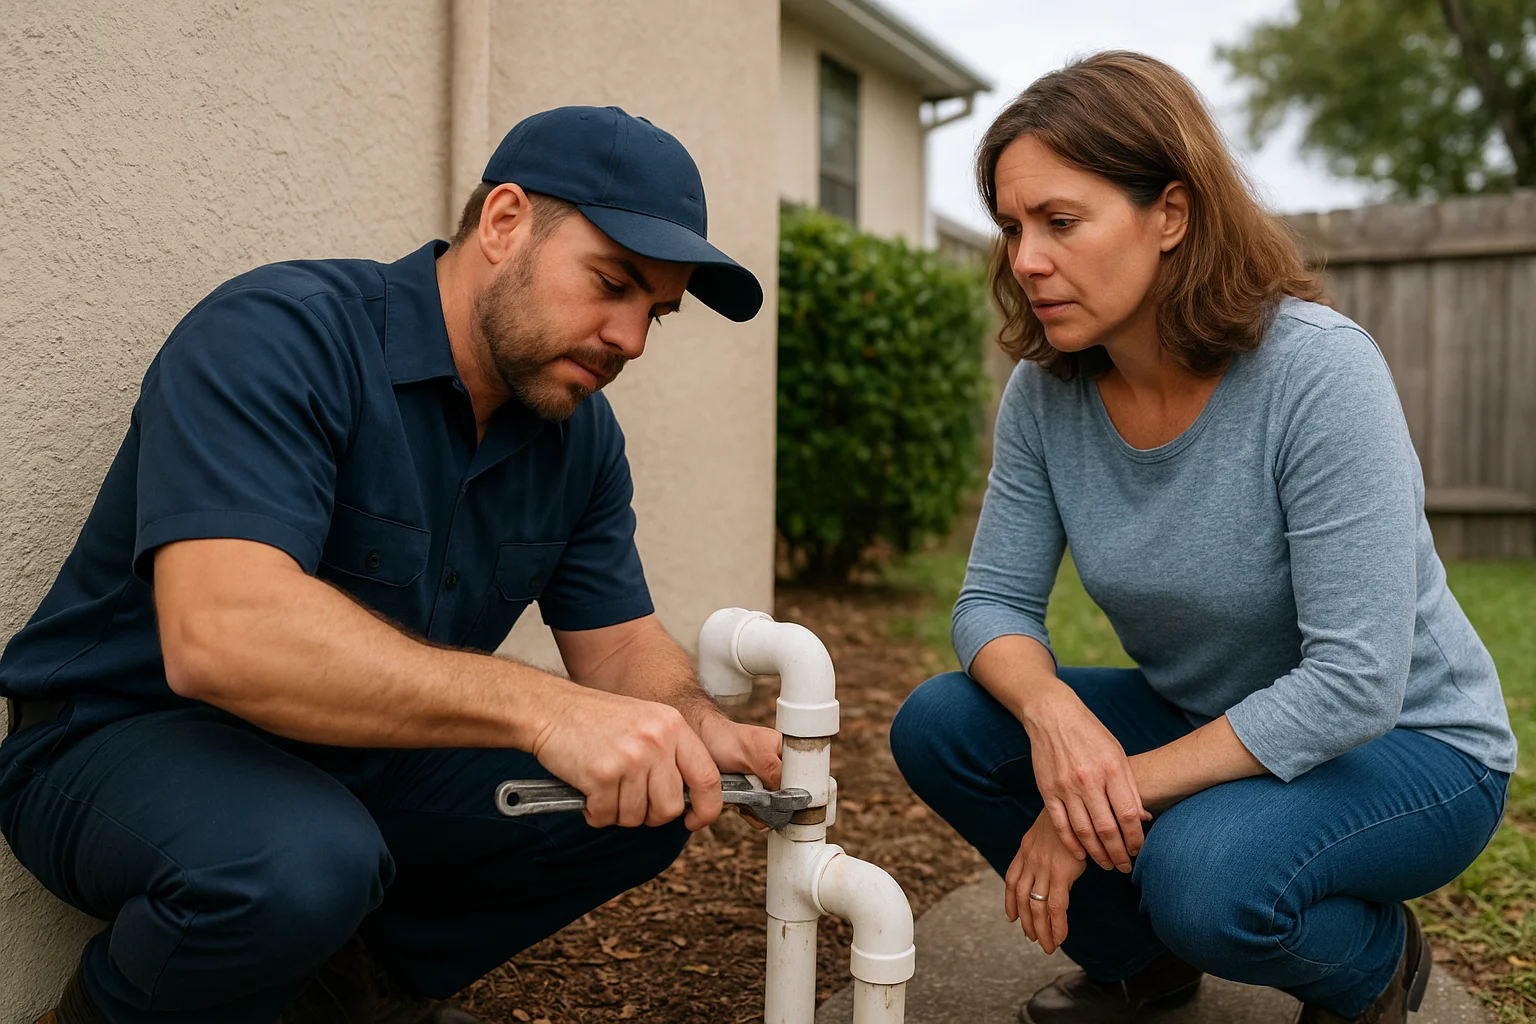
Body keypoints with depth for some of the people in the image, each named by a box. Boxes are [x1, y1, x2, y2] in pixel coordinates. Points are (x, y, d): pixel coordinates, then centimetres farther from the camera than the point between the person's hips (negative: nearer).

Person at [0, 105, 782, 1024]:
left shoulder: (581, 431, -1)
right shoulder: (277, 338, -25)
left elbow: (620, 644, 2)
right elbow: (219, 632, -39)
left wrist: (701, 732, -21)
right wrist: (542, 708, -45)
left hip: (368, 754, 7)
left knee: (653, 801, -6)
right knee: (301, 859, -37)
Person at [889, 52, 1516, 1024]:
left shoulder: (1318, 370, -27)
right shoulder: (1047, 391, -9)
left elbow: (1354, 683, -29)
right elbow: (995, 604, -7)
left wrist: (1121, 791, -28)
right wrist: (1052, 709, -30)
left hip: (1406, 747, -5)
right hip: (1200, 722, 6)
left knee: (1204, 870, -35)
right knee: (939, 726, -12)